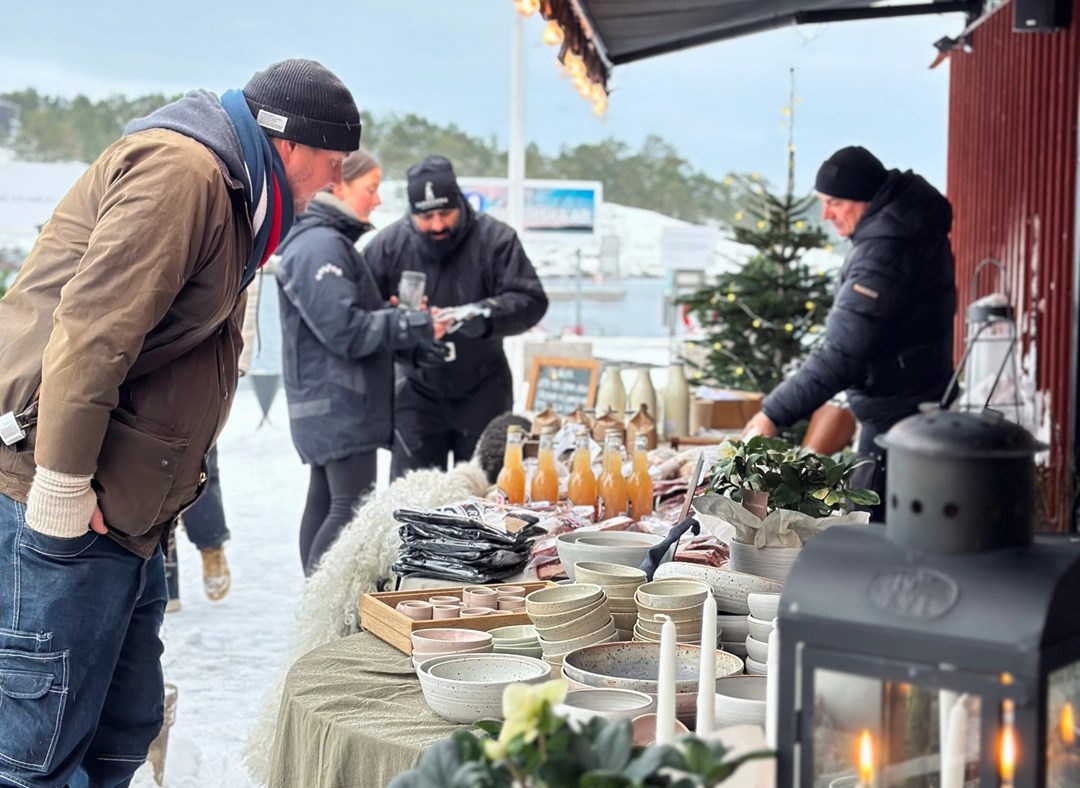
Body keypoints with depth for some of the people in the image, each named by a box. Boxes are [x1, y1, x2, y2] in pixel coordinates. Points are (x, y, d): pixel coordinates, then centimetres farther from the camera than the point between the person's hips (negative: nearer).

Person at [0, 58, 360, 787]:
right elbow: (92, 328, -22)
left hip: (126, 510, 10)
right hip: (61, 503, -10)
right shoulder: (180, 168, -13)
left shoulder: (226, 189, 19)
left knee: (127, 728, 13)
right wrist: (63, 489, -21)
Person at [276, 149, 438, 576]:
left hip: (333, 405, 11)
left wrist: (400, 316, 5)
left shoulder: (334, 242, 19)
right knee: (352, 507, -12)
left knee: (325, 503, 12)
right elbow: (344, 329, -22)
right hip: (338, 405, -11)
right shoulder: (320, 247, -15)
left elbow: (358, 315, 23)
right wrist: (416, 324, -14)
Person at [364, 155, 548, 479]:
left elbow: (530, 300, -18)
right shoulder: (388, 246, -9)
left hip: (483, 392, -1)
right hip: (418, 394, 1)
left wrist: (481, 314, -37)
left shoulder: (495, 239, -12)